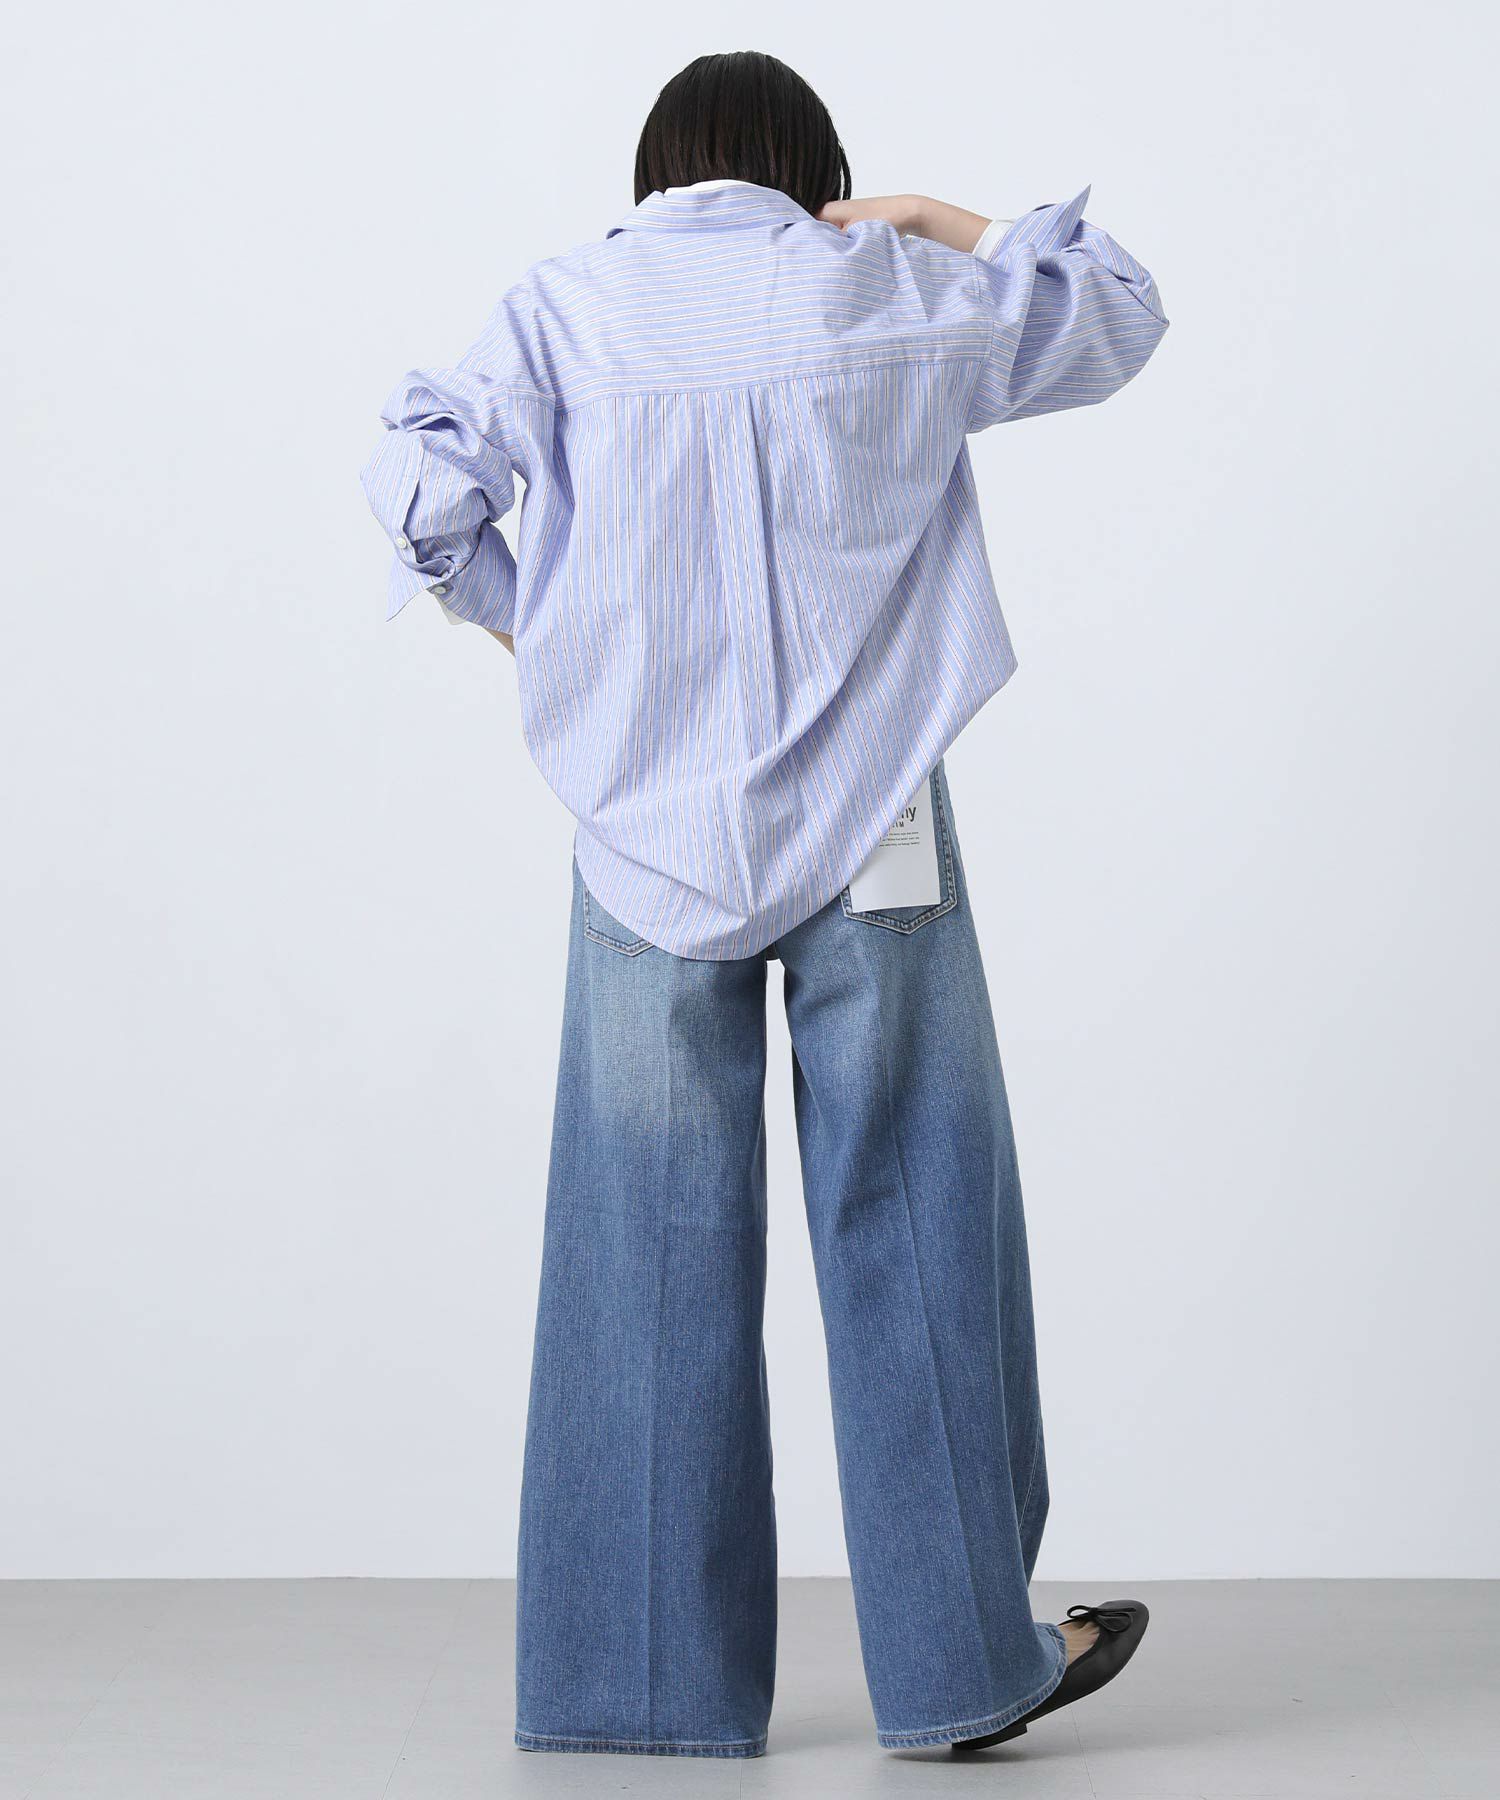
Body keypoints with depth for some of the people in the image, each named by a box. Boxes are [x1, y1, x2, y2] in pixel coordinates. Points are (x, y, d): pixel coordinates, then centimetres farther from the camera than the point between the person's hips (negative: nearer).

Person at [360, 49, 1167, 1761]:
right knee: (911, 1225, 6)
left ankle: (648, 1673, 14)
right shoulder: (893, 295, 5)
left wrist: (520, 619, 9)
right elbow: (1115, 315, 18)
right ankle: (956, 1652, 11)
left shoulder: (564, 307, 4)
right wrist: (945, 225, 22)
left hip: (652, 834, 1)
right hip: (869, 831, -1)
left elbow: (421, 479, -6)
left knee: (655, 1244, 7)